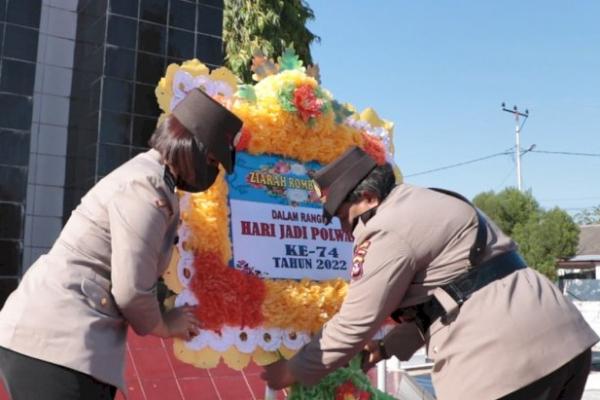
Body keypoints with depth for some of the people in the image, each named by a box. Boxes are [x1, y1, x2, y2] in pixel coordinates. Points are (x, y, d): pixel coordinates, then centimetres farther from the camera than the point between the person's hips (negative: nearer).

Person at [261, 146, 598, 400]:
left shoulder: (387, 230, -10)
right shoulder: (424, 205, 21)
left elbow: (355, 322, -7)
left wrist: (294, 370, 5)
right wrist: (388, 347, 26)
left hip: (507, 357, -10)